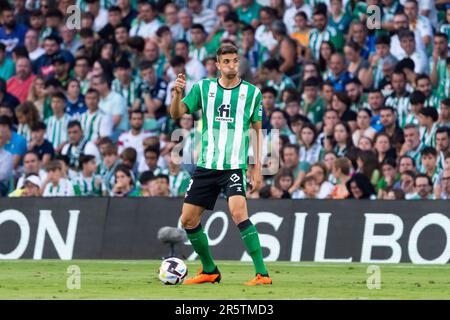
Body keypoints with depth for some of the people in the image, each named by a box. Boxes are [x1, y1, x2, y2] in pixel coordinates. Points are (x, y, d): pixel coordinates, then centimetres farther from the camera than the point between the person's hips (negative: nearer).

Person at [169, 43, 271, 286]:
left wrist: (257, 168, 2)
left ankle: (262, 274, -22)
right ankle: (209, 271, 26)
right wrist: (177, 93, -24)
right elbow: (176, 114, -3)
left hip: (235, 166, -4)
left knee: (238, 212, -25)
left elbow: (257, 131, 8)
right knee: (188, 220, 6)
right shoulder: (203, 88, 4)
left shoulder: (252, 92, 1)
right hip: (206, 166, 4)